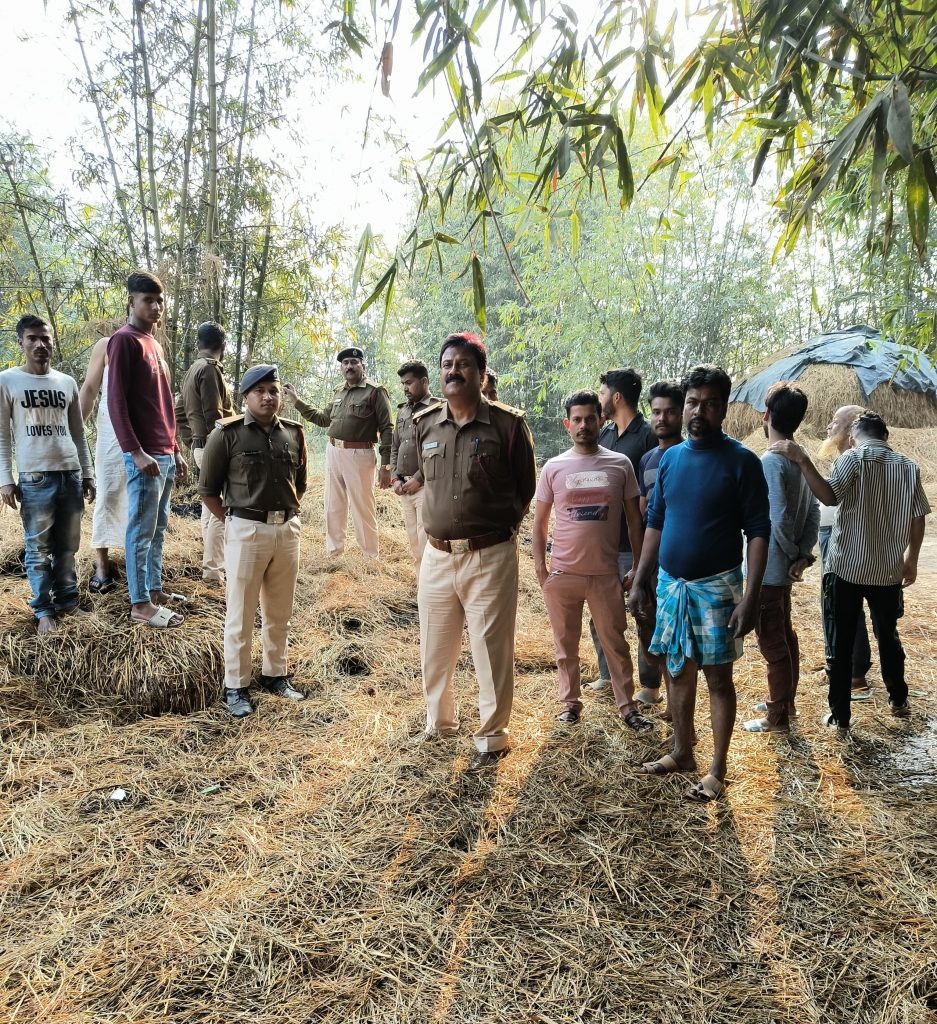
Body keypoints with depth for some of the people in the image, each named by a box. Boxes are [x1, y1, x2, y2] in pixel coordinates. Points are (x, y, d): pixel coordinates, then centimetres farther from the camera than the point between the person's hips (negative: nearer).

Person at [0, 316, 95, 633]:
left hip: (71, 475, 4)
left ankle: (67, 599, 20)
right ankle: (44, 610, 8)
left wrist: (87, 473, 13)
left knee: (67, 546, 9)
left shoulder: (67, 383, 12)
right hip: (35, 478, -3)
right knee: (38, 549, 0)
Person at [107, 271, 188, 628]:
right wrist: (136, 452, -19)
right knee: (141, 531, -3)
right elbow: (115, 401, -14)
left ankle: (155, 590, 24)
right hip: (145, 456, -9)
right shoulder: (124, 340, -8)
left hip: (165, 454, 9)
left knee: (158, 528, 14)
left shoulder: (154, 343, 18)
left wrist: (175, 450, 19)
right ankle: (140, 604, 4)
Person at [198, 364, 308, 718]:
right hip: (247, 531, -4)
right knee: (240, 614, 4)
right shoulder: (227, 434, -7)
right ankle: (236, 686, 16)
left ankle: (275, 675, 31)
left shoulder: (294, 434, 6)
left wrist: (289, 516, 11)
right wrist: (234, 523, -2)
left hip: (288, 529, 5)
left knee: (279, 612, 15)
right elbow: (208, 489, -2)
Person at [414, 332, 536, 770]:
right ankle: (438, 724, 38)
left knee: (491, 652, 6)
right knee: (434, 650, 17)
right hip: (437, 554, 5)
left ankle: (492, 738, 23)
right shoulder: (425, 424, 4)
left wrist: (500, 525, 3)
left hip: (490, 557, -4)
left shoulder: (508, 424, -8)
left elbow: (526, 486, 3)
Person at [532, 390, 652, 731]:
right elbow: (540, 521, 5)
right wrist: (540, 566, -2)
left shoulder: (620, 464, 0)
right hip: (562, 573, 1)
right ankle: (570, 702, 28)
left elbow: (633, 518, 5)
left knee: (616, 643, 8)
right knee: (566, 644, 12)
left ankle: (628, 707, 20)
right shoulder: (553, 467, 0)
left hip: (605, 573, 0)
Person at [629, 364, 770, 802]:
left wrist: (750, 596, -18)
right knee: (679, 671, 15)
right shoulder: (670, 458, 5)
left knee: (718, 677, 4)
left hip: (716, 586, -5)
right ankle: (681, 753, 31)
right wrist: (640, 580, 8)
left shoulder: (741, 461, -10)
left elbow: (758, 531, -11)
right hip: (670, 583, 5)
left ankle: (717, 771, 16)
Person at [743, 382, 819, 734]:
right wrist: (803, 554, 3)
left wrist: (794, 555, -10)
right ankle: (785, 701, 35)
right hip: (786, 567, 9)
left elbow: (779, 519, -25)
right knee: (785, 633, 20)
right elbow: (813, 511, 8)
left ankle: (777, 718, 13)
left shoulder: (771, 460, -21)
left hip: (769, 567, -9)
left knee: (772, 642, 2)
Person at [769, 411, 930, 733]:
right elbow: (918, 519, 7)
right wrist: (911, 560, 19)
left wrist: (802, 460, -32)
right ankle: (899, 700, 37)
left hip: (846, 568, -4)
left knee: (840, 644, 4)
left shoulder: (853, 458, -8)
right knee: (888, 636, 23)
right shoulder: (909, 467, 6)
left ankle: (840, 716, 8)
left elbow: (830, 496, -26)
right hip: (889, 570, 5)